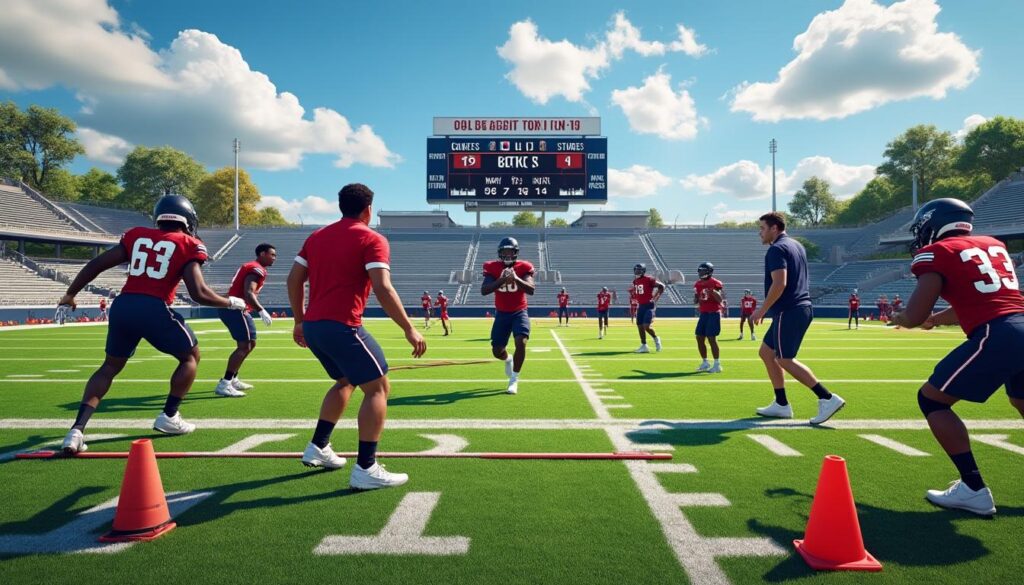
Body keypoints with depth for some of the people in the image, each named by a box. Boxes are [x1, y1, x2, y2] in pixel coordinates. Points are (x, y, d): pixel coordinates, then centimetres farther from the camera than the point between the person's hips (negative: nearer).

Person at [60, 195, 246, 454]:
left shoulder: (136, 236, 17)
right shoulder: (188, 245, 3)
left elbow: (96, 264, 16)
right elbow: (199, 293, -6)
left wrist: (70, 294, 28)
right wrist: (231, 302, 10)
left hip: (122, 306, 5)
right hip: (154, 309, -5)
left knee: (110, 366, 22)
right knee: (191, 356, 19)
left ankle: (77, 430, 9)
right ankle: (169, 416, 20)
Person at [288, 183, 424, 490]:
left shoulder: (317, 236, 17)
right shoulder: (372, 239, -4)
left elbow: (294, 280, 16)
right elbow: (382, 289, -16)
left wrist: (299, 321, 25)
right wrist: (409, 329, -12)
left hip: (312, 326, 8)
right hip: (341, 327, -8)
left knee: (346, 382, 27)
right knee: (378, 387, 1)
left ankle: (318, 448, 30)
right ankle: (366, 469, -4)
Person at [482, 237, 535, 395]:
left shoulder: (523, 267, -9)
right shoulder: (492, 268, -7)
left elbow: (532, 290, -21)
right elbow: (483, 291, -19)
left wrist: (516, 278, -36)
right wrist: (502, 280, -31)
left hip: (519, 312, -2)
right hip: (502, 314, 2)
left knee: (521, 343, -23)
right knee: (497, 351, 3)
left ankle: (514, 380, -5)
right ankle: (508, 360, 43)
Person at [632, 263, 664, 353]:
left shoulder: (649, 279, -13)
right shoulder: (635, 281, 9)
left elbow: (661, 286, -11)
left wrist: (656, 298, -12)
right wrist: (638, 301, 15)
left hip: (649, 306, -7)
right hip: (640, 306, 7)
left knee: (646, 326, -15)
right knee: (640, 326, 7)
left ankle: (656, 338, 13)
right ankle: (644, 346, 18)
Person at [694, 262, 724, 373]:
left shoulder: (715, 283, -10)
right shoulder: (698, 284, 9)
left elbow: (720, 300, -16)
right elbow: (696, 300, 15)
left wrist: (713, 291, -32)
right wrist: (696, 298, -8)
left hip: (714, 313, -7)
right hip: (703, 313, 7)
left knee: (711, 338, -10)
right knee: (699, 338, 6)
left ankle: (717, 364, -1)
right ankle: (705, 363, 18)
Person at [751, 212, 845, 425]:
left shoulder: (776, 249, -12)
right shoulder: (796, 245, 19)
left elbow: (780, 283, -23)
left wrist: (762, 310, -15)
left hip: (788, 312, -10)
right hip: (801, 309, 10)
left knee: (785, 360, -5)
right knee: (766, 352, 14)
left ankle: (828, 399, -5)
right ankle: (781, 405, 17)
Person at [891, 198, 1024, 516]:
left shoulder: (938, 252, 0)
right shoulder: (993, 245, 21)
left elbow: (914, 316, -7)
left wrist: (899, 318, 15)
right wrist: (934, 319, 37)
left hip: (997, 336, -8)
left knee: (931, 399, 5)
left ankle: (973, 490, 4)